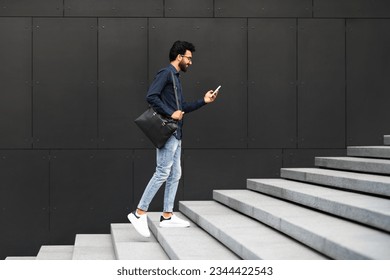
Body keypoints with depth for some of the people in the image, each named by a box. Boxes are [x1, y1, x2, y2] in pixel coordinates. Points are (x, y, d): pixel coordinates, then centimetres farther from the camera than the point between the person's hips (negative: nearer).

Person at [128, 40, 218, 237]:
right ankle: (139, 214, -9)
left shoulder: (175, 77, 21)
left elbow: (182, 108, 25)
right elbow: (151, 96, -22)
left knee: (174, 175, 9)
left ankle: (167, 216, 13)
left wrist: (203, 101, 18)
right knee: (162, 173, -12)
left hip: (175, 134, 10)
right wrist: (171, 113, -20)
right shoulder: (166, 73, -8)